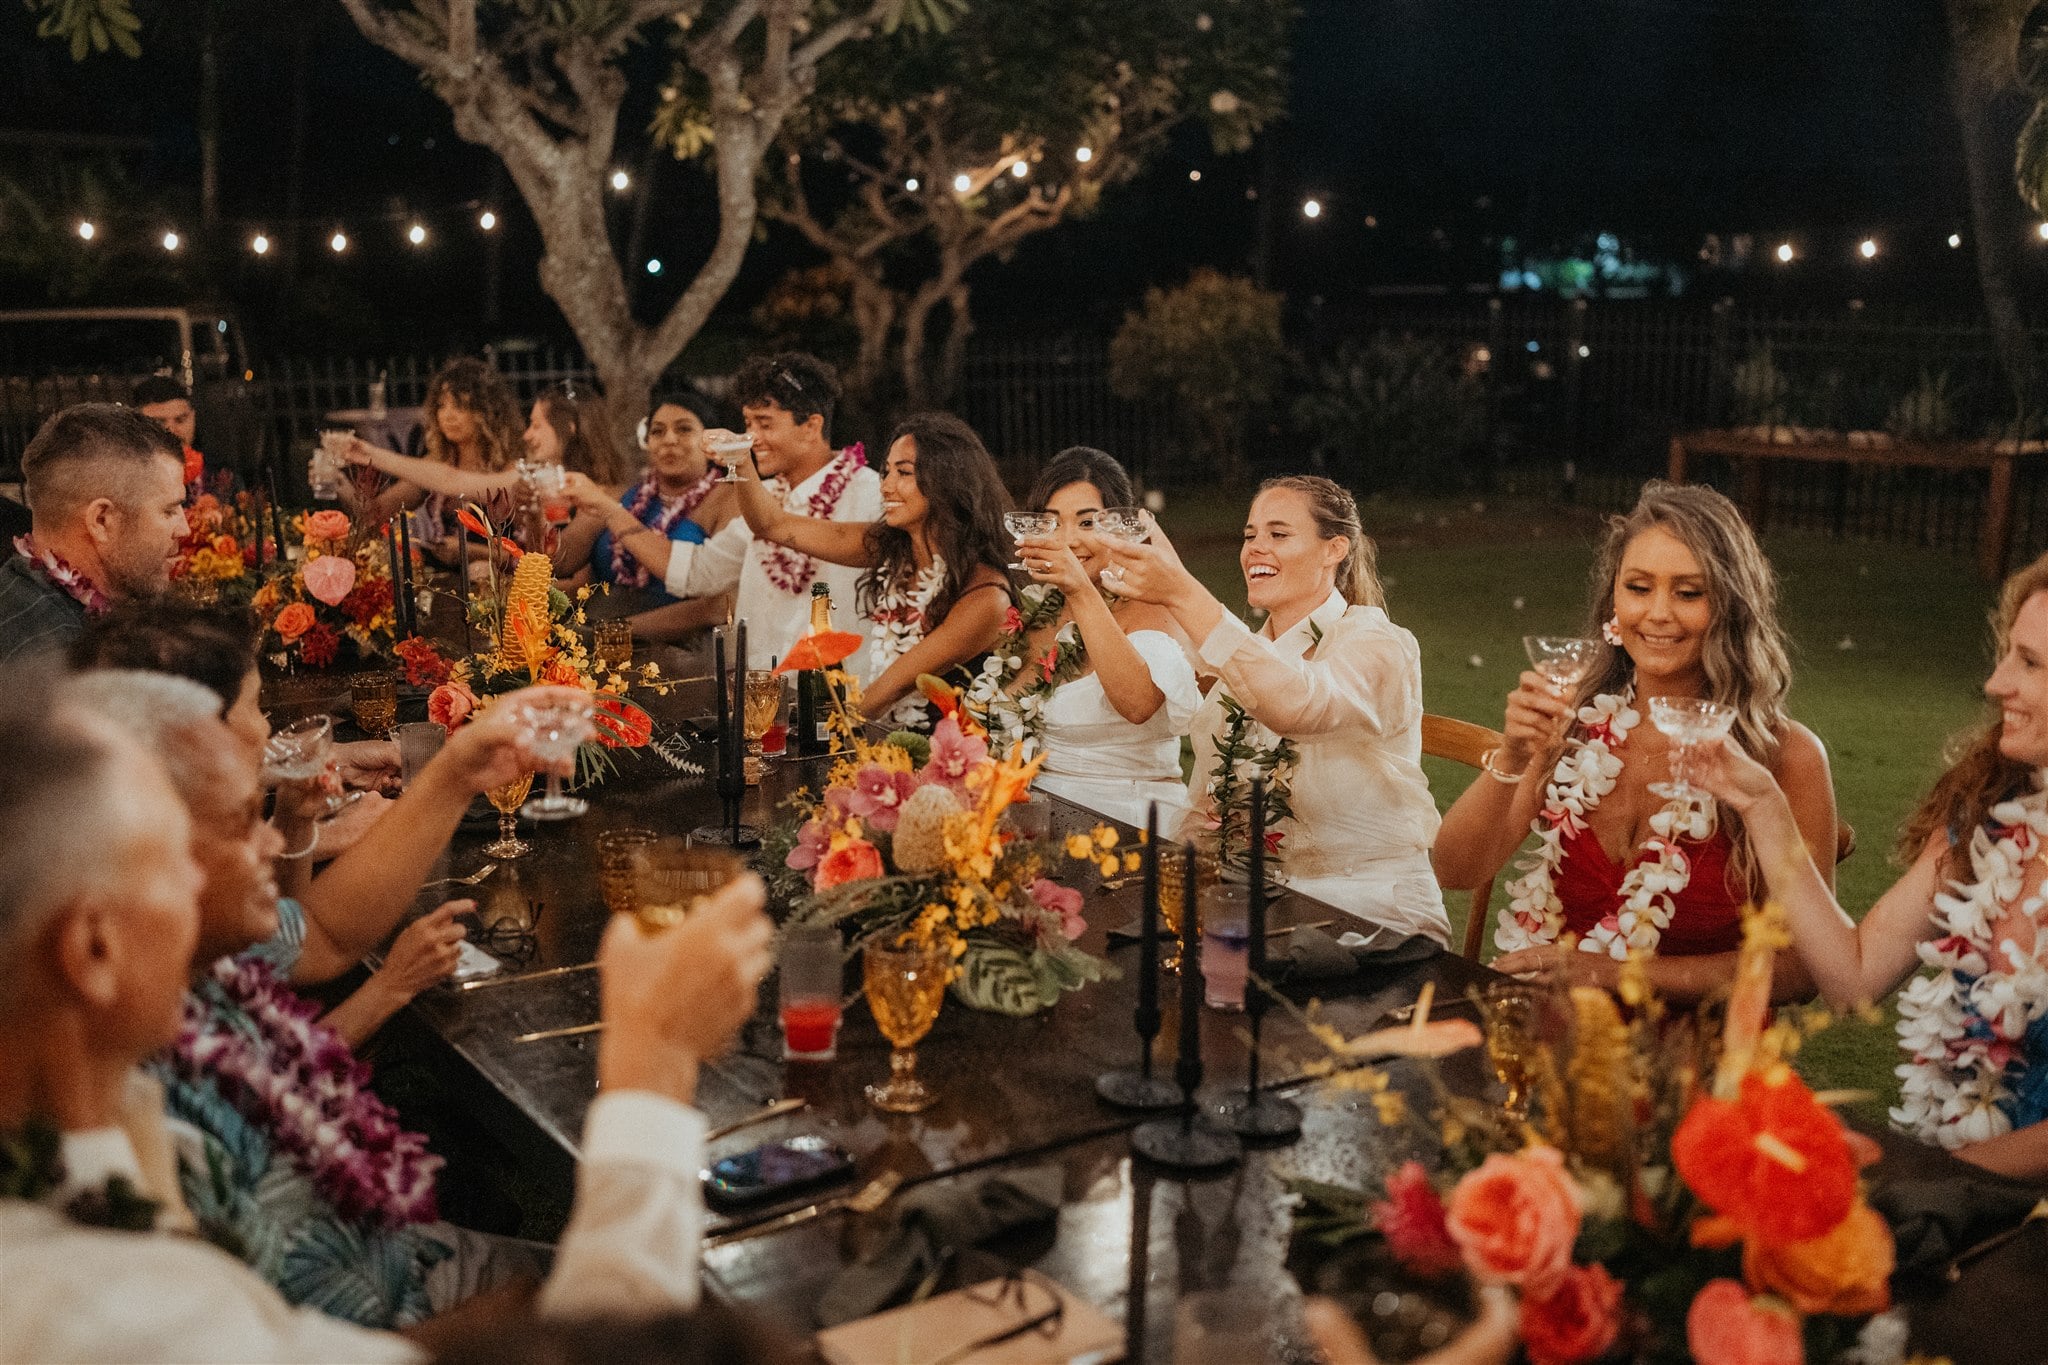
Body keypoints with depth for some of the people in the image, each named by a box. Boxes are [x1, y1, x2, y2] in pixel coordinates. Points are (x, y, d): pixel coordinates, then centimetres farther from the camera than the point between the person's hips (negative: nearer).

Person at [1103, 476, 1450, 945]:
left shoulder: (1377, 643, -9)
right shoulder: (1248, 656, 14)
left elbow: (1296, 704, -34)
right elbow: (1203, 809, 16)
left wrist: (1181, 593, -39)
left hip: (1368, 916, -6)